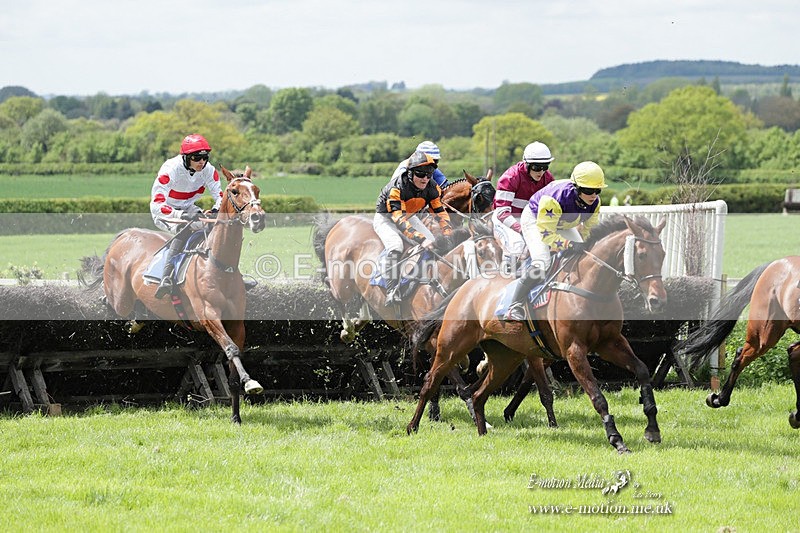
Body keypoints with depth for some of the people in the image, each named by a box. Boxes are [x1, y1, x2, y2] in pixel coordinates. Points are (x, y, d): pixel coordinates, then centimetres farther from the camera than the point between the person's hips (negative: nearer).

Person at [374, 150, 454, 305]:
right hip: (386, 218, -6)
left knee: (433, 245, -9)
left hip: (409, 217, 6)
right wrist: (421, 239, -53)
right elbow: (399, 219, -44)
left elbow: (441, 213, -10)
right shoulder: (397, 188, -37)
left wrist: (447, 235, -28)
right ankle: (392, 291, -27)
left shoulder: (431, 188, -17)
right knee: (395, 247, -33)